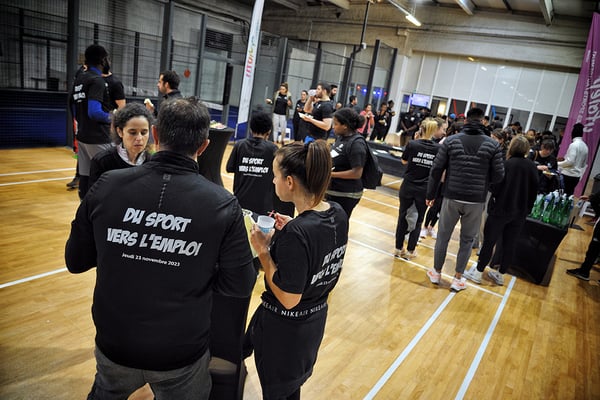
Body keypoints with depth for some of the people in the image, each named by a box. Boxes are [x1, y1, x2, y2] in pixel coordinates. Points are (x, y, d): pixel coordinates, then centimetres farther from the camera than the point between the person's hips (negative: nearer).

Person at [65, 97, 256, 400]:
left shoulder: (107, 186, -15)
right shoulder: (223, 205, -20)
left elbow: (75, 261, -3)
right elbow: (240, 286, -13)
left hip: (114, 344, 2)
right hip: (181, 354, -2)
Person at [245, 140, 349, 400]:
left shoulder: (295, 233, -33)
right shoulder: (338, 214, -9)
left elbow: (288, 299, -26)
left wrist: (263, 252, -21)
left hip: (284, 327, -7)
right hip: (316, 318, 7)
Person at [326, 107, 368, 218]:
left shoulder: (356, 144, -21)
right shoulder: (340, 136, 4)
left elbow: (357, 173, -24)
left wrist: (332, 174, -21)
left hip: (346, 194, -8)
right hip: (332, 190, 9)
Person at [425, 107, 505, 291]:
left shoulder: (451, 140, -3)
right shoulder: (492, 145, -3)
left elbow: (436, 170, -4)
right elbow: (498, 176, -2)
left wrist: (430, 194, 5)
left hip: (452, 198, 0)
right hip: (476, 201, 0)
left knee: (443, 236, 14)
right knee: (467, 240, 14)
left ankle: (436, 272, 27)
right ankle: (458, 278, 23)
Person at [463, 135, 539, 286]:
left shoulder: (507, 164, -15)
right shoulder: (532, 166, 2)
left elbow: (495, 187, -16)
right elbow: (534, 190, 9)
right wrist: (527, 208, 17)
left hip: (500, 210, -5)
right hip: (520, 212, 5)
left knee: (489, 241, 4)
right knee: (510, 244, 12)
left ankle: (478, 272, 12)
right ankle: (501, 275, 23)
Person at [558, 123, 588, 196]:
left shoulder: (574, 145, -13)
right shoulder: (585, 146, 11)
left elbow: (570, 162, -19)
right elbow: (584, 164, 20)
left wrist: (558, 163, -6)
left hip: (568, 175, -8)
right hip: (577, 176, 8)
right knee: (568, 195, 12)